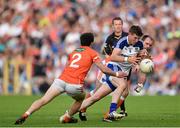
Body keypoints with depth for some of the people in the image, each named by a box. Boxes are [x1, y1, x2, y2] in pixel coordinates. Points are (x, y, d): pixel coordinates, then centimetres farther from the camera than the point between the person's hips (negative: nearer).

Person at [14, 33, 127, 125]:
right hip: (75, 84, -3)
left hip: (61, 79, 3)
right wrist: (117, 74, 20)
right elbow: (104, 69, 6)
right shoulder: (92, 53, 12)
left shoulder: (74, 52, 27)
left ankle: (26, 115, -23)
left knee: (43, 100, -6)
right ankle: (66, 117, 28)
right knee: (80, 99, 30)